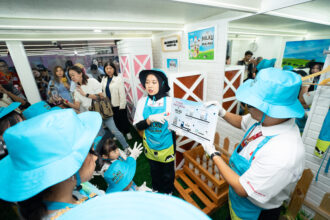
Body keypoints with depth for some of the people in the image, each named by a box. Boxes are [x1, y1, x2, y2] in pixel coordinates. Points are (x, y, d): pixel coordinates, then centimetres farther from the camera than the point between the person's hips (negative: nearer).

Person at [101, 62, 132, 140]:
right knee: (115, 120, 18)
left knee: (123, 119, 10)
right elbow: (103, 91, 9)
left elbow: (122, 93, -15)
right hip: (109, 105, 5)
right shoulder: (104, 79, 5)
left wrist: (122, 105, -15)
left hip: (118, 104, -5)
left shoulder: (119, 79, -14)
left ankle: (127, 132, 31)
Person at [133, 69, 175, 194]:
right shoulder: (142, 102, -10)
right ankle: (156, 189, 57)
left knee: (168, 173, 21)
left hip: (166, 146, -2)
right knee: (154, 172, 27)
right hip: (150, 146, 3)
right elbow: (138, 125, -10)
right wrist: (151, 119, -28)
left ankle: (167, 192, 52)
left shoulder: (169, 101, -18)